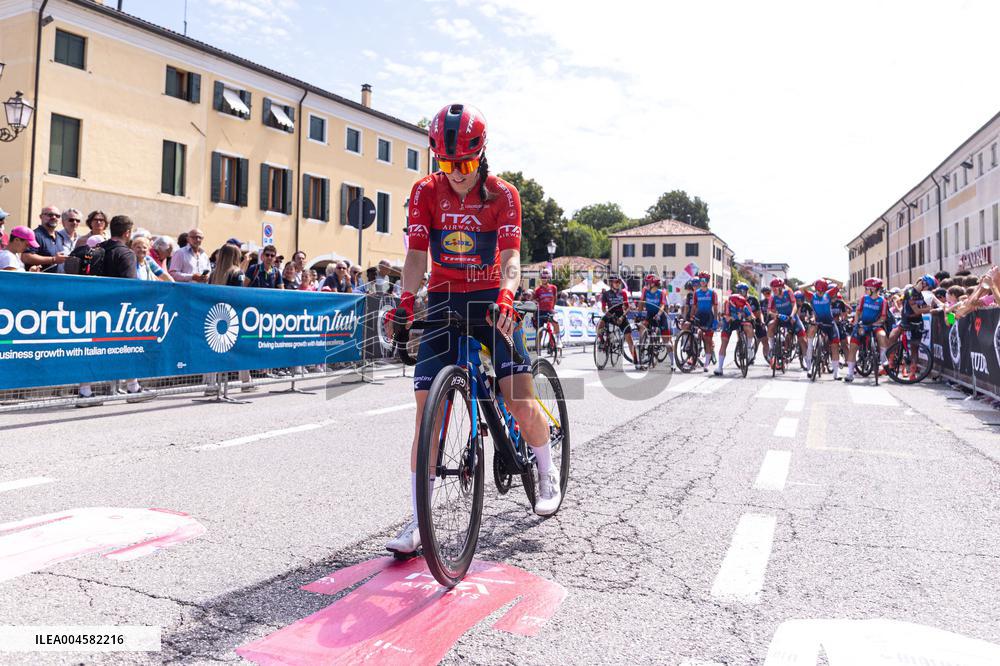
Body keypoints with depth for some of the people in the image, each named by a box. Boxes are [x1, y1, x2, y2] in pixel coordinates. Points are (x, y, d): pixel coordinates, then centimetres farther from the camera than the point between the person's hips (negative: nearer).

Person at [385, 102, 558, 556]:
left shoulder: (502, 194, -8)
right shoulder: (425, 192, -4)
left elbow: (510, 256, -20)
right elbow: (417, 254, -11)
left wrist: (506, 295, -40)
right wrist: (406, 300, -29)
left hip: (491, 301, -1)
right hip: (443, 301, 1)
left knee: (521, 402, -11)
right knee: (428, 409, -8)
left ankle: (548, 474, 21)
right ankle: (419, 522, 0)